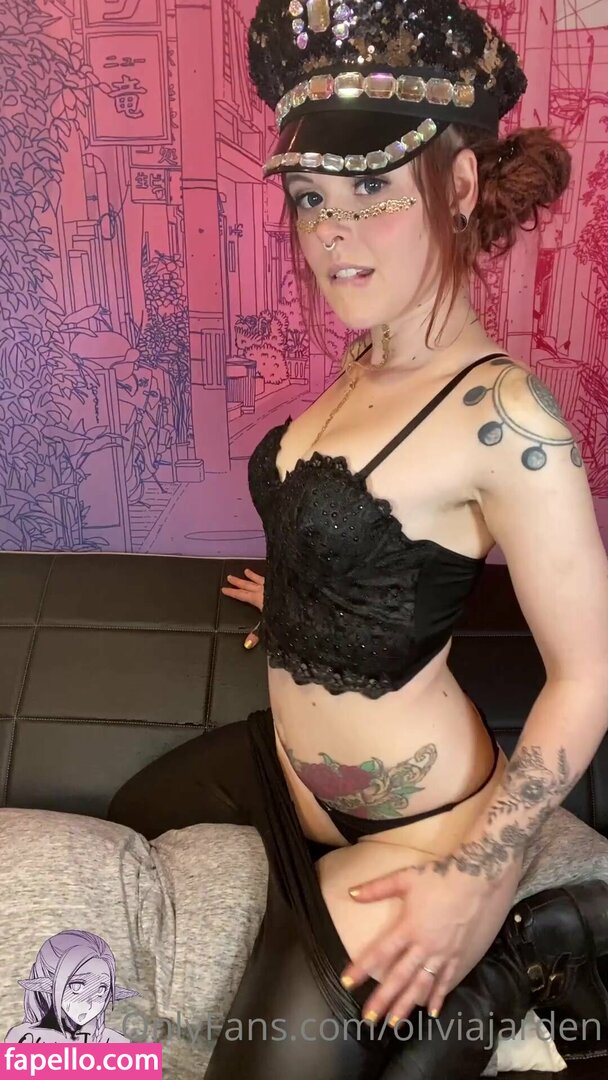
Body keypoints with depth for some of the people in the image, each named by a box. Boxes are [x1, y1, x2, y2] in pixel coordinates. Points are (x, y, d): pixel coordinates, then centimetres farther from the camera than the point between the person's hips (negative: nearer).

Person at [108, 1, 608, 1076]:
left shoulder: (503, 411, -26)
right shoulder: (367, 369, -3)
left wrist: (480, 872, -21)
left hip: (398, 833, -8)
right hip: (288, 759, 8)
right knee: (125, 824, 31)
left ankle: (511, 962, 13)